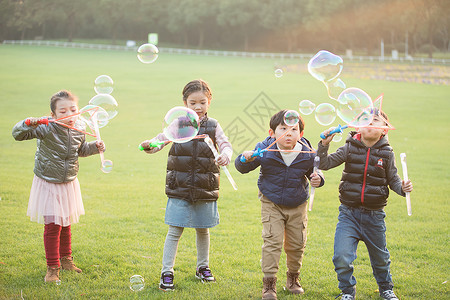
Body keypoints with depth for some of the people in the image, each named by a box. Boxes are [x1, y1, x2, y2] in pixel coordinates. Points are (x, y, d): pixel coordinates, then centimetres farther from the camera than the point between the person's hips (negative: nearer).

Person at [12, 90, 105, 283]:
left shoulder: (78, 129, -5)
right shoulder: (46, 129, -23)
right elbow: (17, 134, -27)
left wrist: (95, 146, -1)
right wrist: (28, 124, -46)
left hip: (69, 183, 5)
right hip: (48, 185, -5)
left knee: (66, 224, 18)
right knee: (52, 226, -6)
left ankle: (65, 259, 37)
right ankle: (52, 267, 8)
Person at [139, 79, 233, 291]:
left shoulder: (213, 126, 3)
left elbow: (225, 144, -6)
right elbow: (162, 139, -6)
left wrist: (225, 155, -29)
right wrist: (150, 145, -29)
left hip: (205, 188, 2)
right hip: (179, 188, -2)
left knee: (203, 229, 15)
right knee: (175, 231, -2)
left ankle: (203, 267, 33)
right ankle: (167, 273, 5)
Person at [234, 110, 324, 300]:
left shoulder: (308, 154, -13)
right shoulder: (264, 150, -17)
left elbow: (314, 171, 6)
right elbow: (242, 168, -10)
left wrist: (317, 179, -18)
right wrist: (246, 159, -33)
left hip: (297, 205, 2)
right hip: (271, 203, -2)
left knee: (297, 244, 10)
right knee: (272, 241, -11)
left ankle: (293, 277, 32)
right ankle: (269, 283, -3)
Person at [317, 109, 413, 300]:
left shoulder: (386, 153, -3)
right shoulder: (350, 148, -4)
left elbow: (393, 180, 4)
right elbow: (325, 164, -8)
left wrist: (402, 187, -17)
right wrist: (324, 145, -23)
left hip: (374, 215, 1)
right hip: (349, 212, -1)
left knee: (380, 257, 17)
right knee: (341, 256, -12)